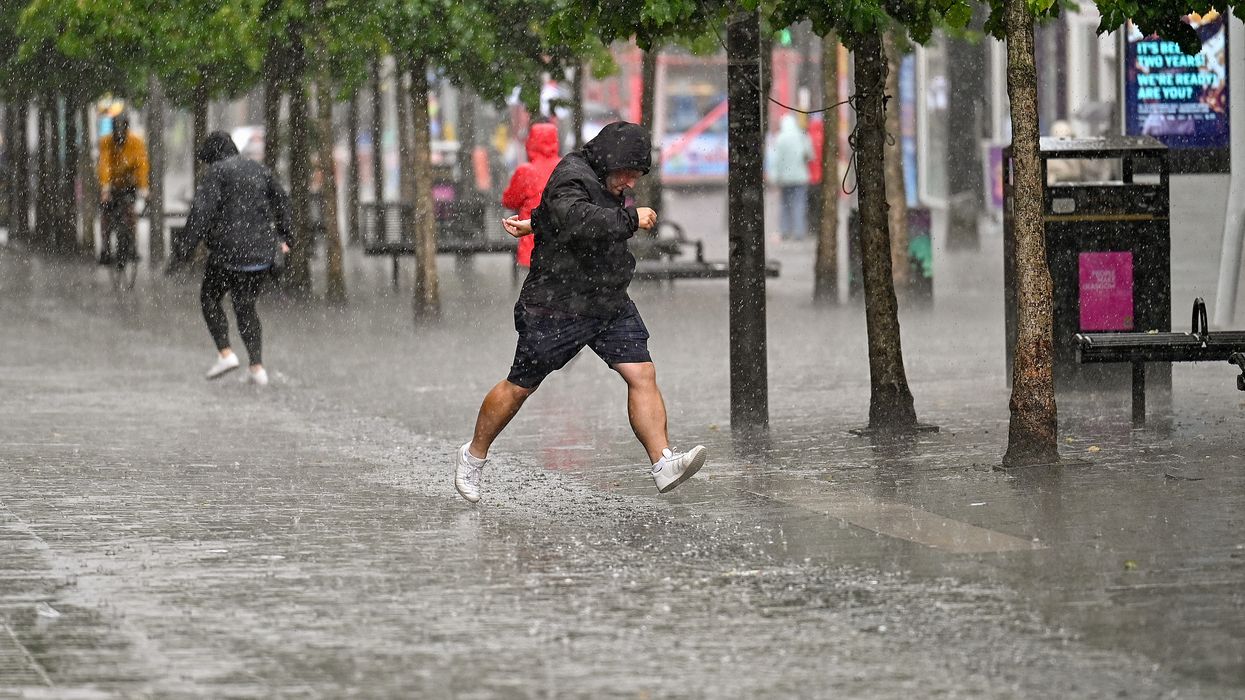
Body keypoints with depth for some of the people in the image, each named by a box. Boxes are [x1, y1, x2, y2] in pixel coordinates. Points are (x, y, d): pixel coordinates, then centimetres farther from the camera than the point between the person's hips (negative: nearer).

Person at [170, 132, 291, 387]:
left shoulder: (215, 173, -6)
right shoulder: (258, 170, 14)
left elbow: (201, 213, -15)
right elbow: (282, 200, 22)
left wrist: (183, 248, -15)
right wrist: (283, 236, 31)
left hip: (229, 253, -6)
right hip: (263, 253, 6)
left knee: (210, 299, 15)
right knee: (246, 307, 15)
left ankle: (225, 353, 2)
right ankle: (257, 367, 4)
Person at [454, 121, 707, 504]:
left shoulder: (604, 181, 10)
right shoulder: (571, 178, -19)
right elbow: (579, 221, -39)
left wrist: (537, 223, 36)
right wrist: (631, 218, -33)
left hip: (610, 305, 8)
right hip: (558, 308, -8)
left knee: (642, 374, -8)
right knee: (520, 386, 6)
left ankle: (663, 463, -15)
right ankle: (473, 456, 25)